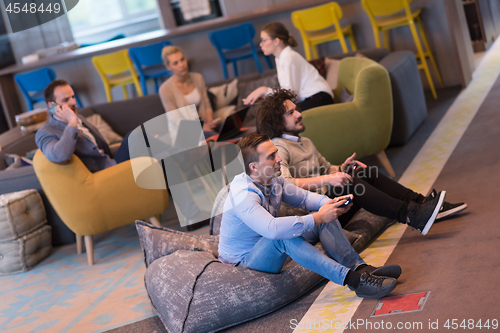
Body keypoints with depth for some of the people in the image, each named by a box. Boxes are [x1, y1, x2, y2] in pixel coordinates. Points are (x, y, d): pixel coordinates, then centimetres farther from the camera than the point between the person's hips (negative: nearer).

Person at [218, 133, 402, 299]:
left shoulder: (273, 180, -1)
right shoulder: (243, 194, -30)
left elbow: (304, 197, 11)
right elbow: (272, 229, -45)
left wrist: (329, 203, -12)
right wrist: (318, 218, -39)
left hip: (271, 248, 9)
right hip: (244, 261, -9)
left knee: (324, 218, -5)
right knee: (284, 237, -39)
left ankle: (361, 268, -20)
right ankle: (352, 278, -42)